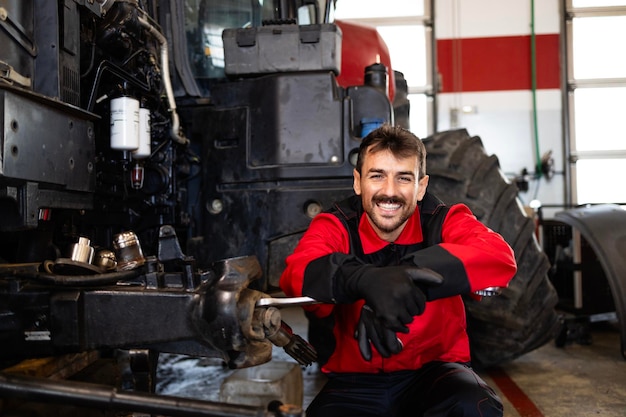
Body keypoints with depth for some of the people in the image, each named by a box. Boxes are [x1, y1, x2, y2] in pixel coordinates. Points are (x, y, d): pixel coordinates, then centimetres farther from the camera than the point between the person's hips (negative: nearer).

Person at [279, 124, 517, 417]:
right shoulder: (335, 226, -8)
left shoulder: (443, 221, -9)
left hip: (434, 367, 0)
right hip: (356, 378, 1)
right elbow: (296, 274, -28)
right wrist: (366, 279, -48)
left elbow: (501, 257, -29)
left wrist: (406, 274, -41)